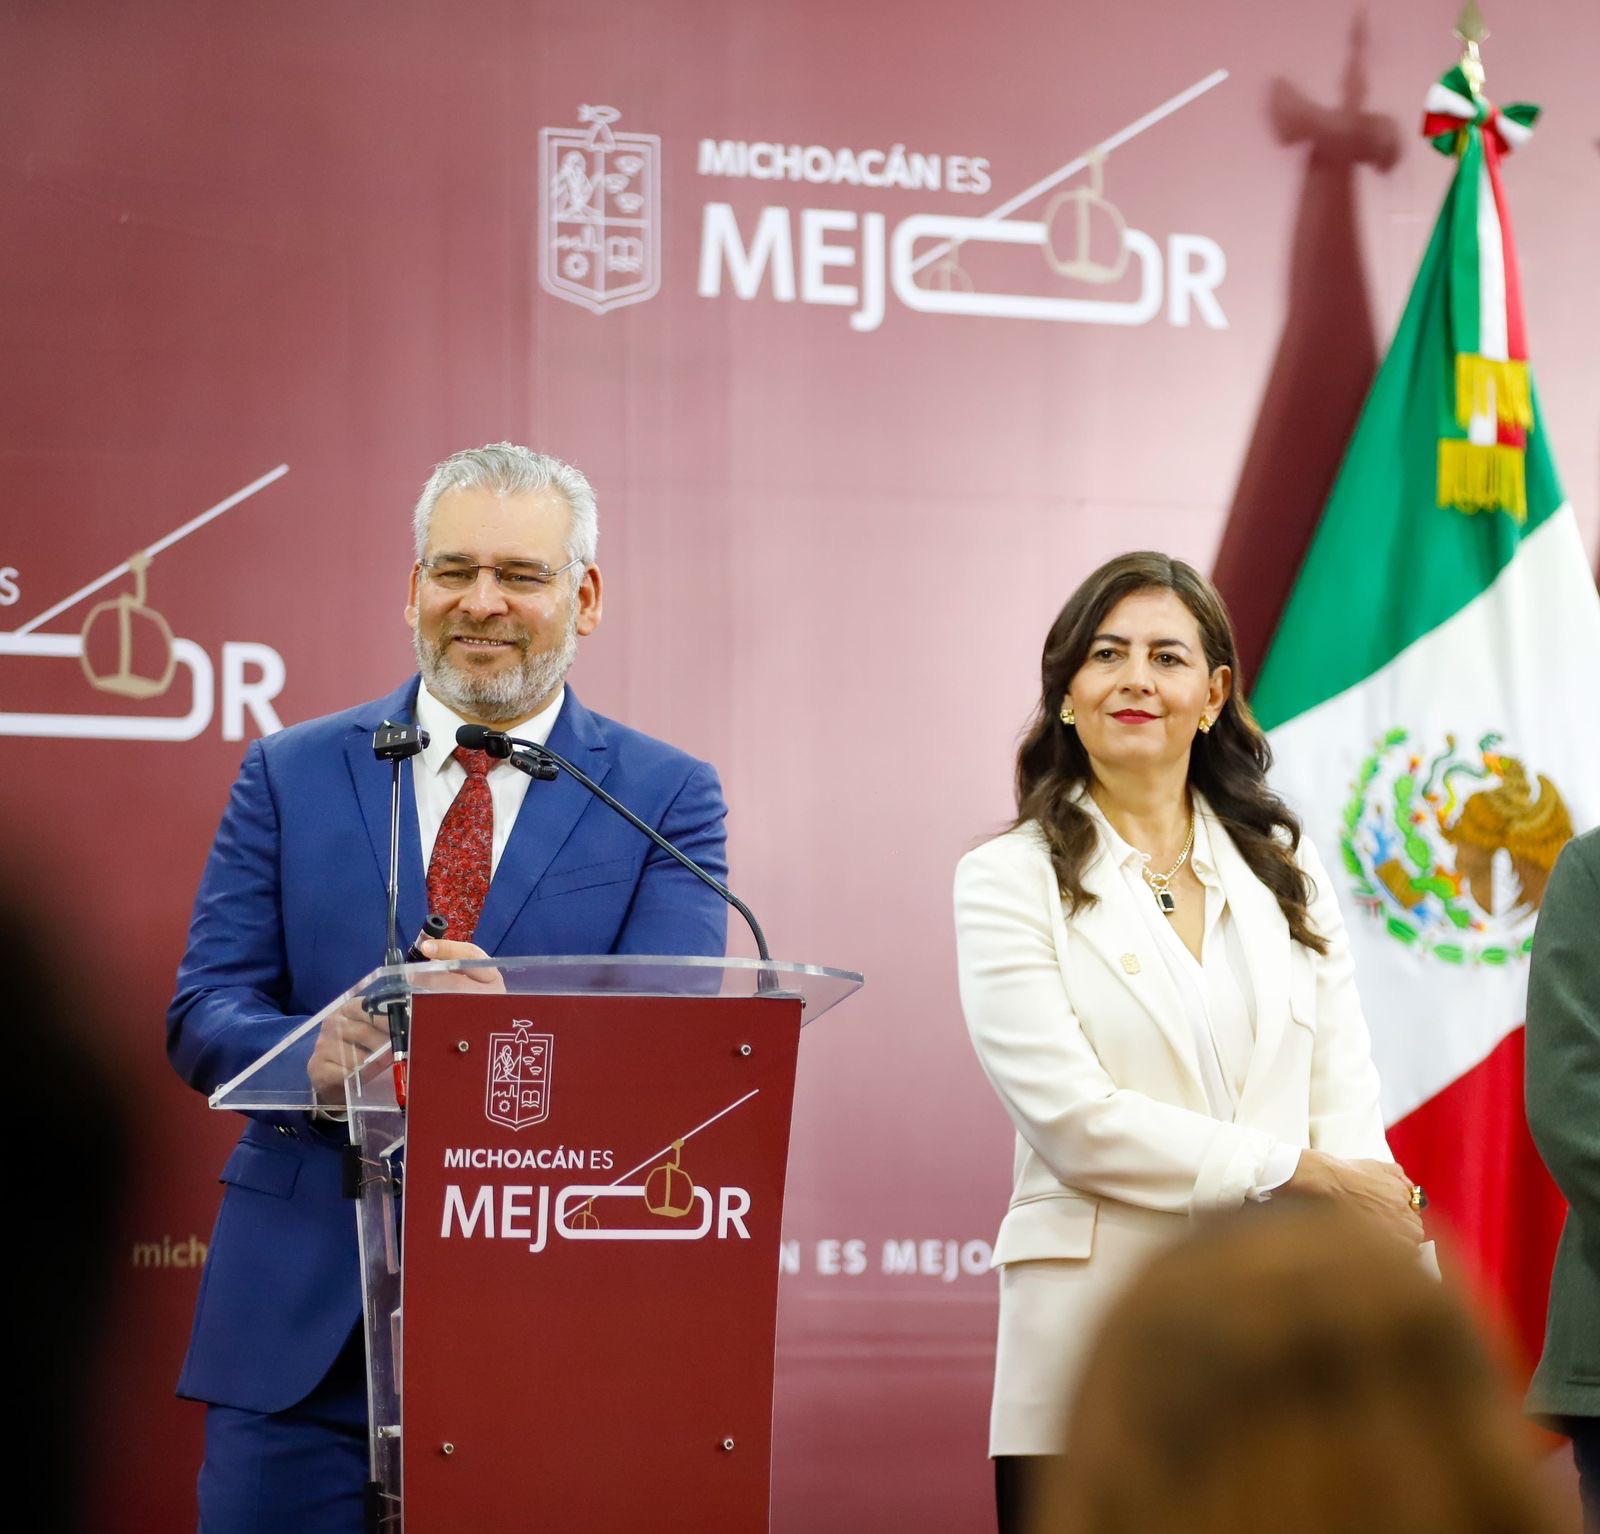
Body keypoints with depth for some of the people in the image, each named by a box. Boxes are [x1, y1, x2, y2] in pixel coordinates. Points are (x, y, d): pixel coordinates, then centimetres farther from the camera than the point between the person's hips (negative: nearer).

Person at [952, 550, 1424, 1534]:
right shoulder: (1011, 880, 3)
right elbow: (1071, 1119, -8)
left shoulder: (1285, 868, 14)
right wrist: (1298, 1171, -9)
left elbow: (1347, 1101, 8)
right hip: (1096, 1345, -3)